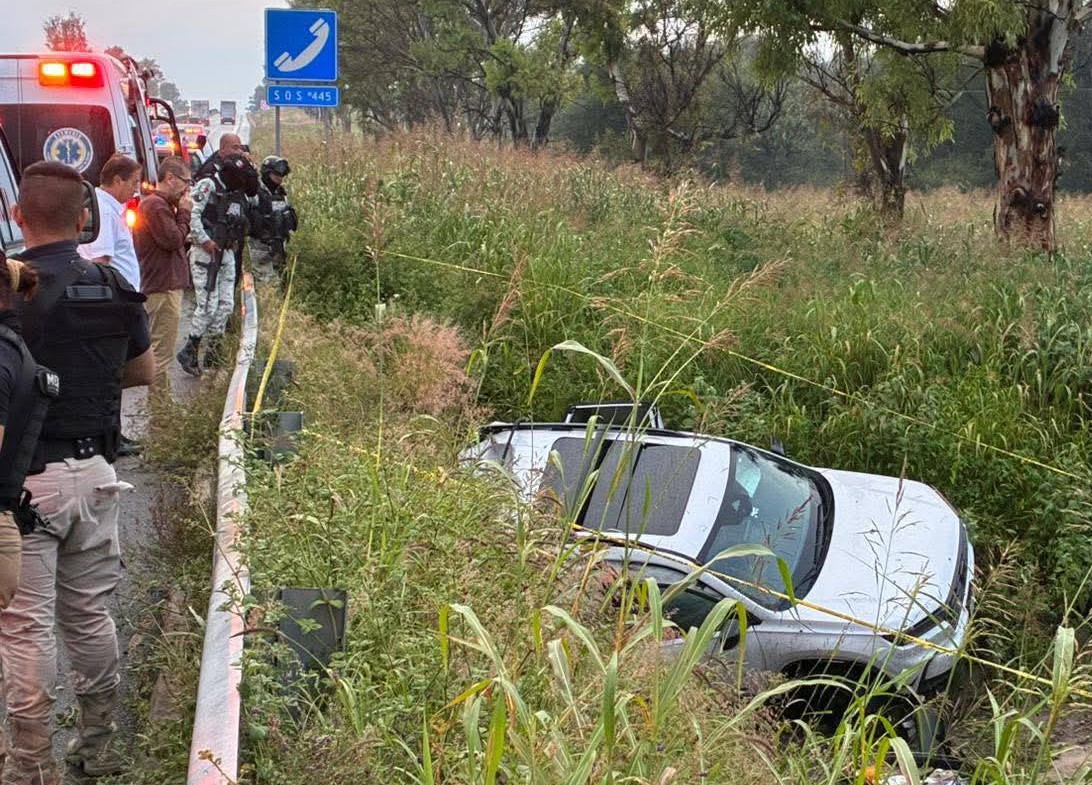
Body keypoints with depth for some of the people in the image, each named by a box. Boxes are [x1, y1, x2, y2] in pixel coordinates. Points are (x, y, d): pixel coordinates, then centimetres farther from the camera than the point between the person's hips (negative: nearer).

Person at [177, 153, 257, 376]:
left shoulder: (238, 195, 13)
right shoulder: (208, 186, -9)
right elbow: (191, 213, -18)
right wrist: (204, 240, -21)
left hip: (227, 254, 8)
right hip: (205, 252, -8)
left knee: (226, 305, 6)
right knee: (208, 305, -11)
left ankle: (213, 353, 17)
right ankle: (189, 352, 1)